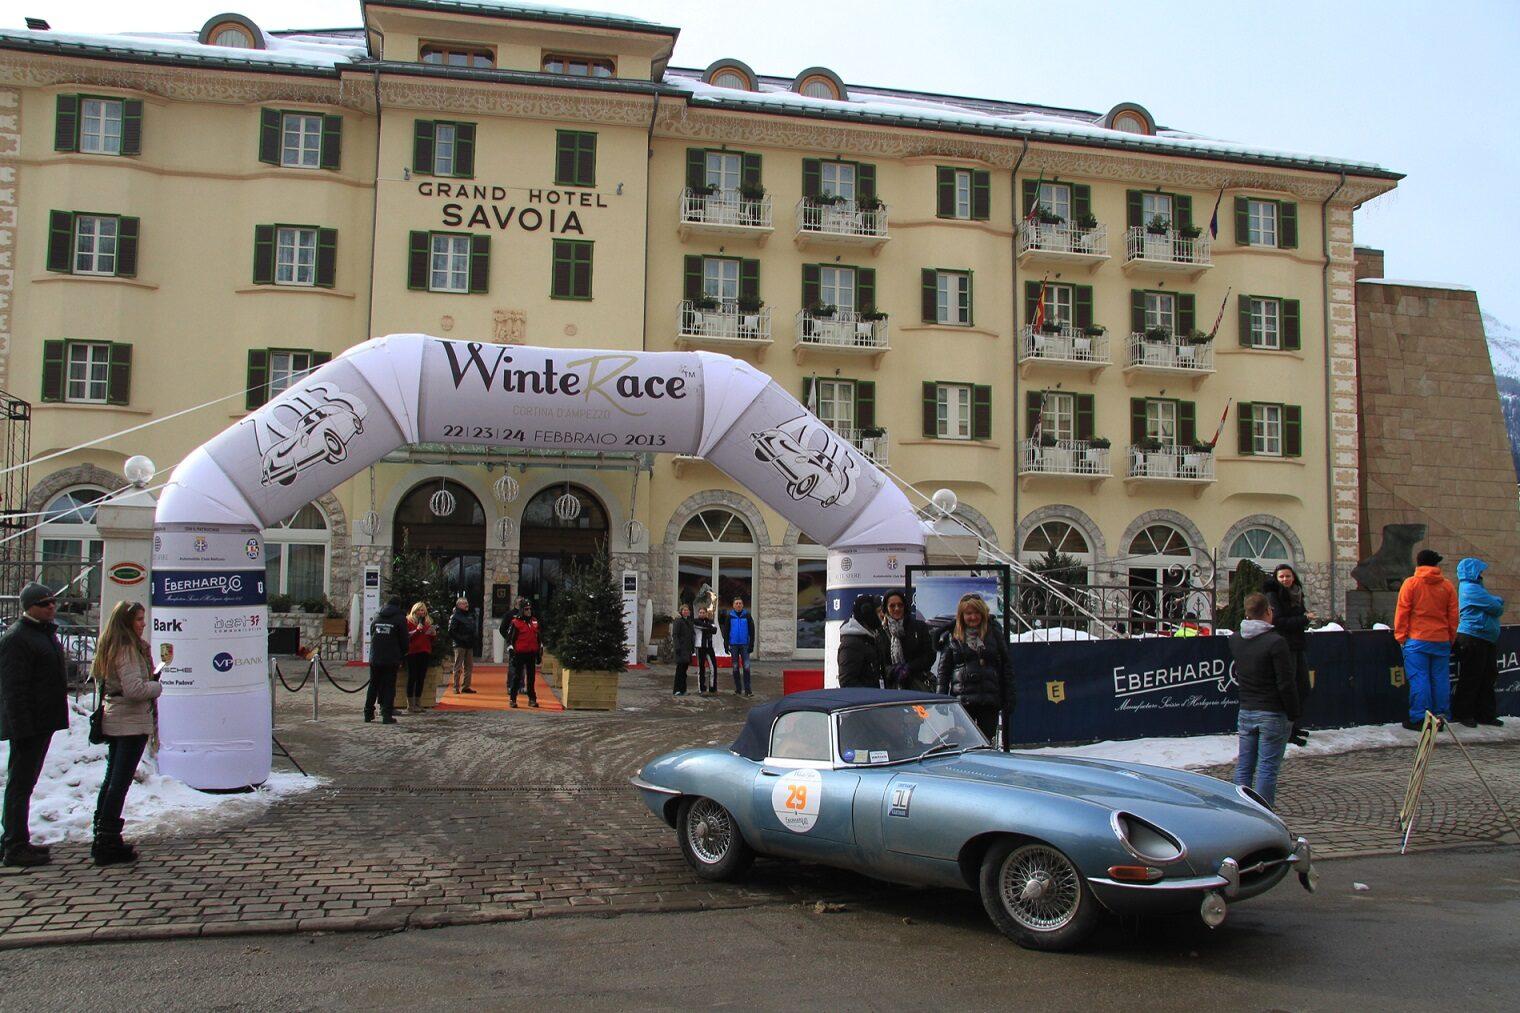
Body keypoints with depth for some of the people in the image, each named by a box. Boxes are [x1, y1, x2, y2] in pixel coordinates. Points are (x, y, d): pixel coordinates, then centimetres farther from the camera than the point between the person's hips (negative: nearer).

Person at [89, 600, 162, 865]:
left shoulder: (109, 648, 11)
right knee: (120, 782, -5)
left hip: (112, 721, 10)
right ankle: (108, 844, -2)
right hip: (131, 722, -10)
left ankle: (103, 838, 24)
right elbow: (135, 689, -26)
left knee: (111, 779, 17)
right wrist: (157, 686, -7)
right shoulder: (128, 649, -18)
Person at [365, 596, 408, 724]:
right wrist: (401, 657, 9)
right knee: (389, 687, -1)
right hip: (391, 660, -4)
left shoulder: (377, 618, 10)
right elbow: (404, 640, -4)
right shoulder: (400, 619, -4)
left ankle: (368, 713, 17)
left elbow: (371, 636, 15)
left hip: (375, 659, 4)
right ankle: (387, 715, -5)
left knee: (373, 685, 14)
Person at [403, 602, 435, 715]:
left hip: (425, 653, 5)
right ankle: (410, 705, -2)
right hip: (412, 653, -5)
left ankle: (418, 704, 12)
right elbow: (406, 636, -11)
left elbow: (432, 640, 21)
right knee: (412, 677, -5)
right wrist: (416, 630, -21)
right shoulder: (408, 621, 0)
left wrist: (434, 634, 1)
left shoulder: (427, 622, 17)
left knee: (421, 678, 6)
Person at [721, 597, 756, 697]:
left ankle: (747, 689, -5)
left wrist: (751, 644, -1)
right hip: (734, 645, 1)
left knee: (746, 667, -7)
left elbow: (751, 631, 5)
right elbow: (726, 631, 7)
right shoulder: (729, 616, 4)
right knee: (735, 667, 6)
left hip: (745, 645, -1)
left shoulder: (747, 616, 3)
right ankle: (738, 689, 14)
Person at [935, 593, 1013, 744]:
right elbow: (943, 671, 7)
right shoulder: (953, 638, 7)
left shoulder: (994, 635, 9)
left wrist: (1008, 699, 4)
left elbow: (1006, 669, 9)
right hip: (962, 700, -1)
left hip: (989, 701, 1)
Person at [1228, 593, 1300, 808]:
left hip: (1245, 713, 6)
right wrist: (1293, 715, -5)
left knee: (1243, 767, 11)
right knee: (1267, 769, -1)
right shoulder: (1275, 642, -15)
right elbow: (1286, 683, -13)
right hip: (1272, 714, -6)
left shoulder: (1235, 641, 4)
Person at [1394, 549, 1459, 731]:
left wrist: (1400, 636, 3)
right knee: (1441, 680, 8)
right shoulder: (1447, 586, 6)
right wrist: (1450, 639, 17)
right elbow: (1453, 617, 9)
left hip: (1417, 640, -3)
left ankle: (1419, 719, -4)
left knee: (1418, 680, -3)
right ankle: (1441, 717, 13)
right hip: (1442, 641, 3)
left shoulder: (1411, 584, -4)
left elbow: (1402, 613, -4)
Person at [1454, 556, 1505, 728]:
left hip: (1485, 640, 10)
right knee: (1471, 679, -3)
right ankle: (1463, 714, 5)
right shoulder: (1471, 588, -14)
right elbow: (1496, 608, -14)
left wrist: (1496, 601, -4)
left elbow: (1495, 603, 16)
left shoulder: (1475, 587, 19)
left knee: (1488, 678, 13)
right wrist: (1498, 602, 6)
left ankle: (1486, 714, 19)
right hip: (1473, 639, -10)